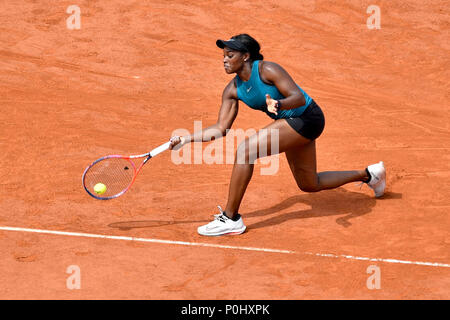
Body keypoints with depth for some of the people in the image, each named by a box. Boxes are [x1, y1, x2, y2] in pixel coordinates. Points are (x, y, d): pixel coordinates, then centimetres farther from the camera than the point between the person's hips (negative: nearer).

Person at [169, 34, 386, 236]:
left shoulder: (267, 70, -22)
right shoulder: (232, 90, -1)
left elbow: (299, 97, -26)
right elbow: (221, 128, -1)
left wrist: (279, 104, -46)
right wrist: (186, 139, -11)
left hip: (307, 118, -9)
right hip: (292, 123, 9)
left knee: (246, 149, -24)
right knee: (309, 185, 22)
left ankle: (230, 218, -18)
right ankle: (368, 174, 43)